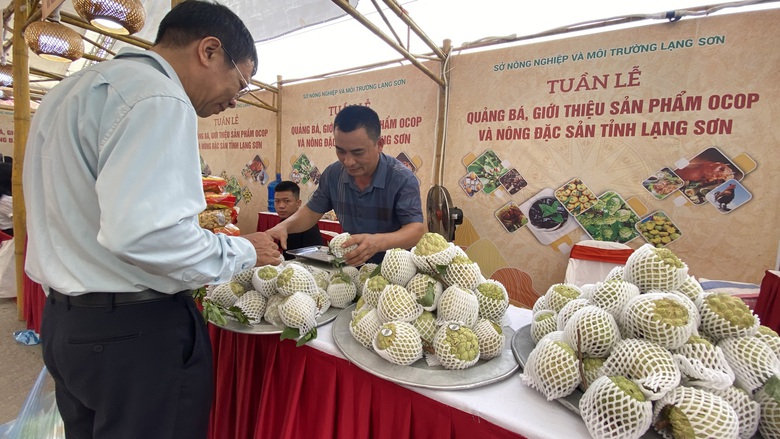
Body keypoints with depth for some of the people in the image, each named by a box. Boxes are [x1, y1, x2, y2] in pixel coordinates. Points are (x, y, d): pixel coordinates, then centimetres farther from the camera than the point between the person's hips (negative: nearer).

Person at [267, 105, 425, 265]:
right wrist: (284, 226, -11)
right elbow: (312, 211, 8)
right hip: (349, 266, 3)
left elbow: (417, 230, -24)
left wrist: (379, 242, -41)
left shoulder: (402, 179, -18)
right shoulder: (333, 174, -2)